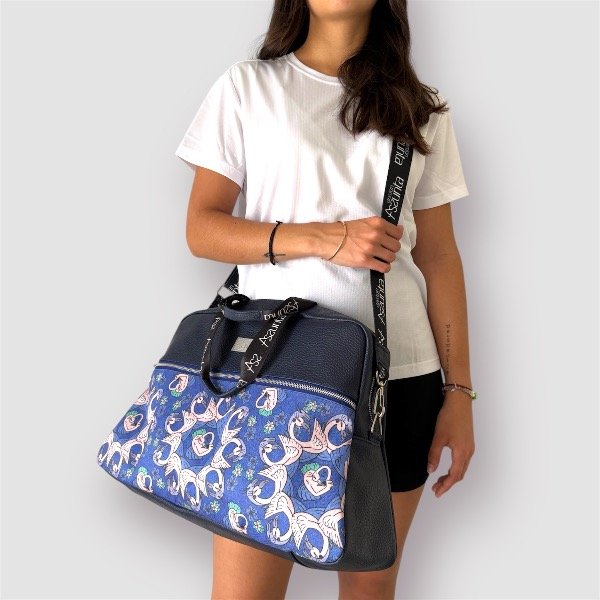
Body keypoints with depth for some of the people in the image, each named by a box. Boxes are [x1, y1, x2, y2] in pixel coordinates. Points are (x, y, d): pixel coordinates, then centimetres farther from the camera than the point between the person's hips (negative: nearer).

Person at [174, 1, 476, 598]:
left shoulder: (421, 108, 11)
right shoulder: (248, 86, 5)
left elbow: (439, 255, 8)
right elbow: (201, 229, 0)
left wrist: (459, 390, 3)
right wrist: (324, 238, -14)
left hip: (398, 374, 3)